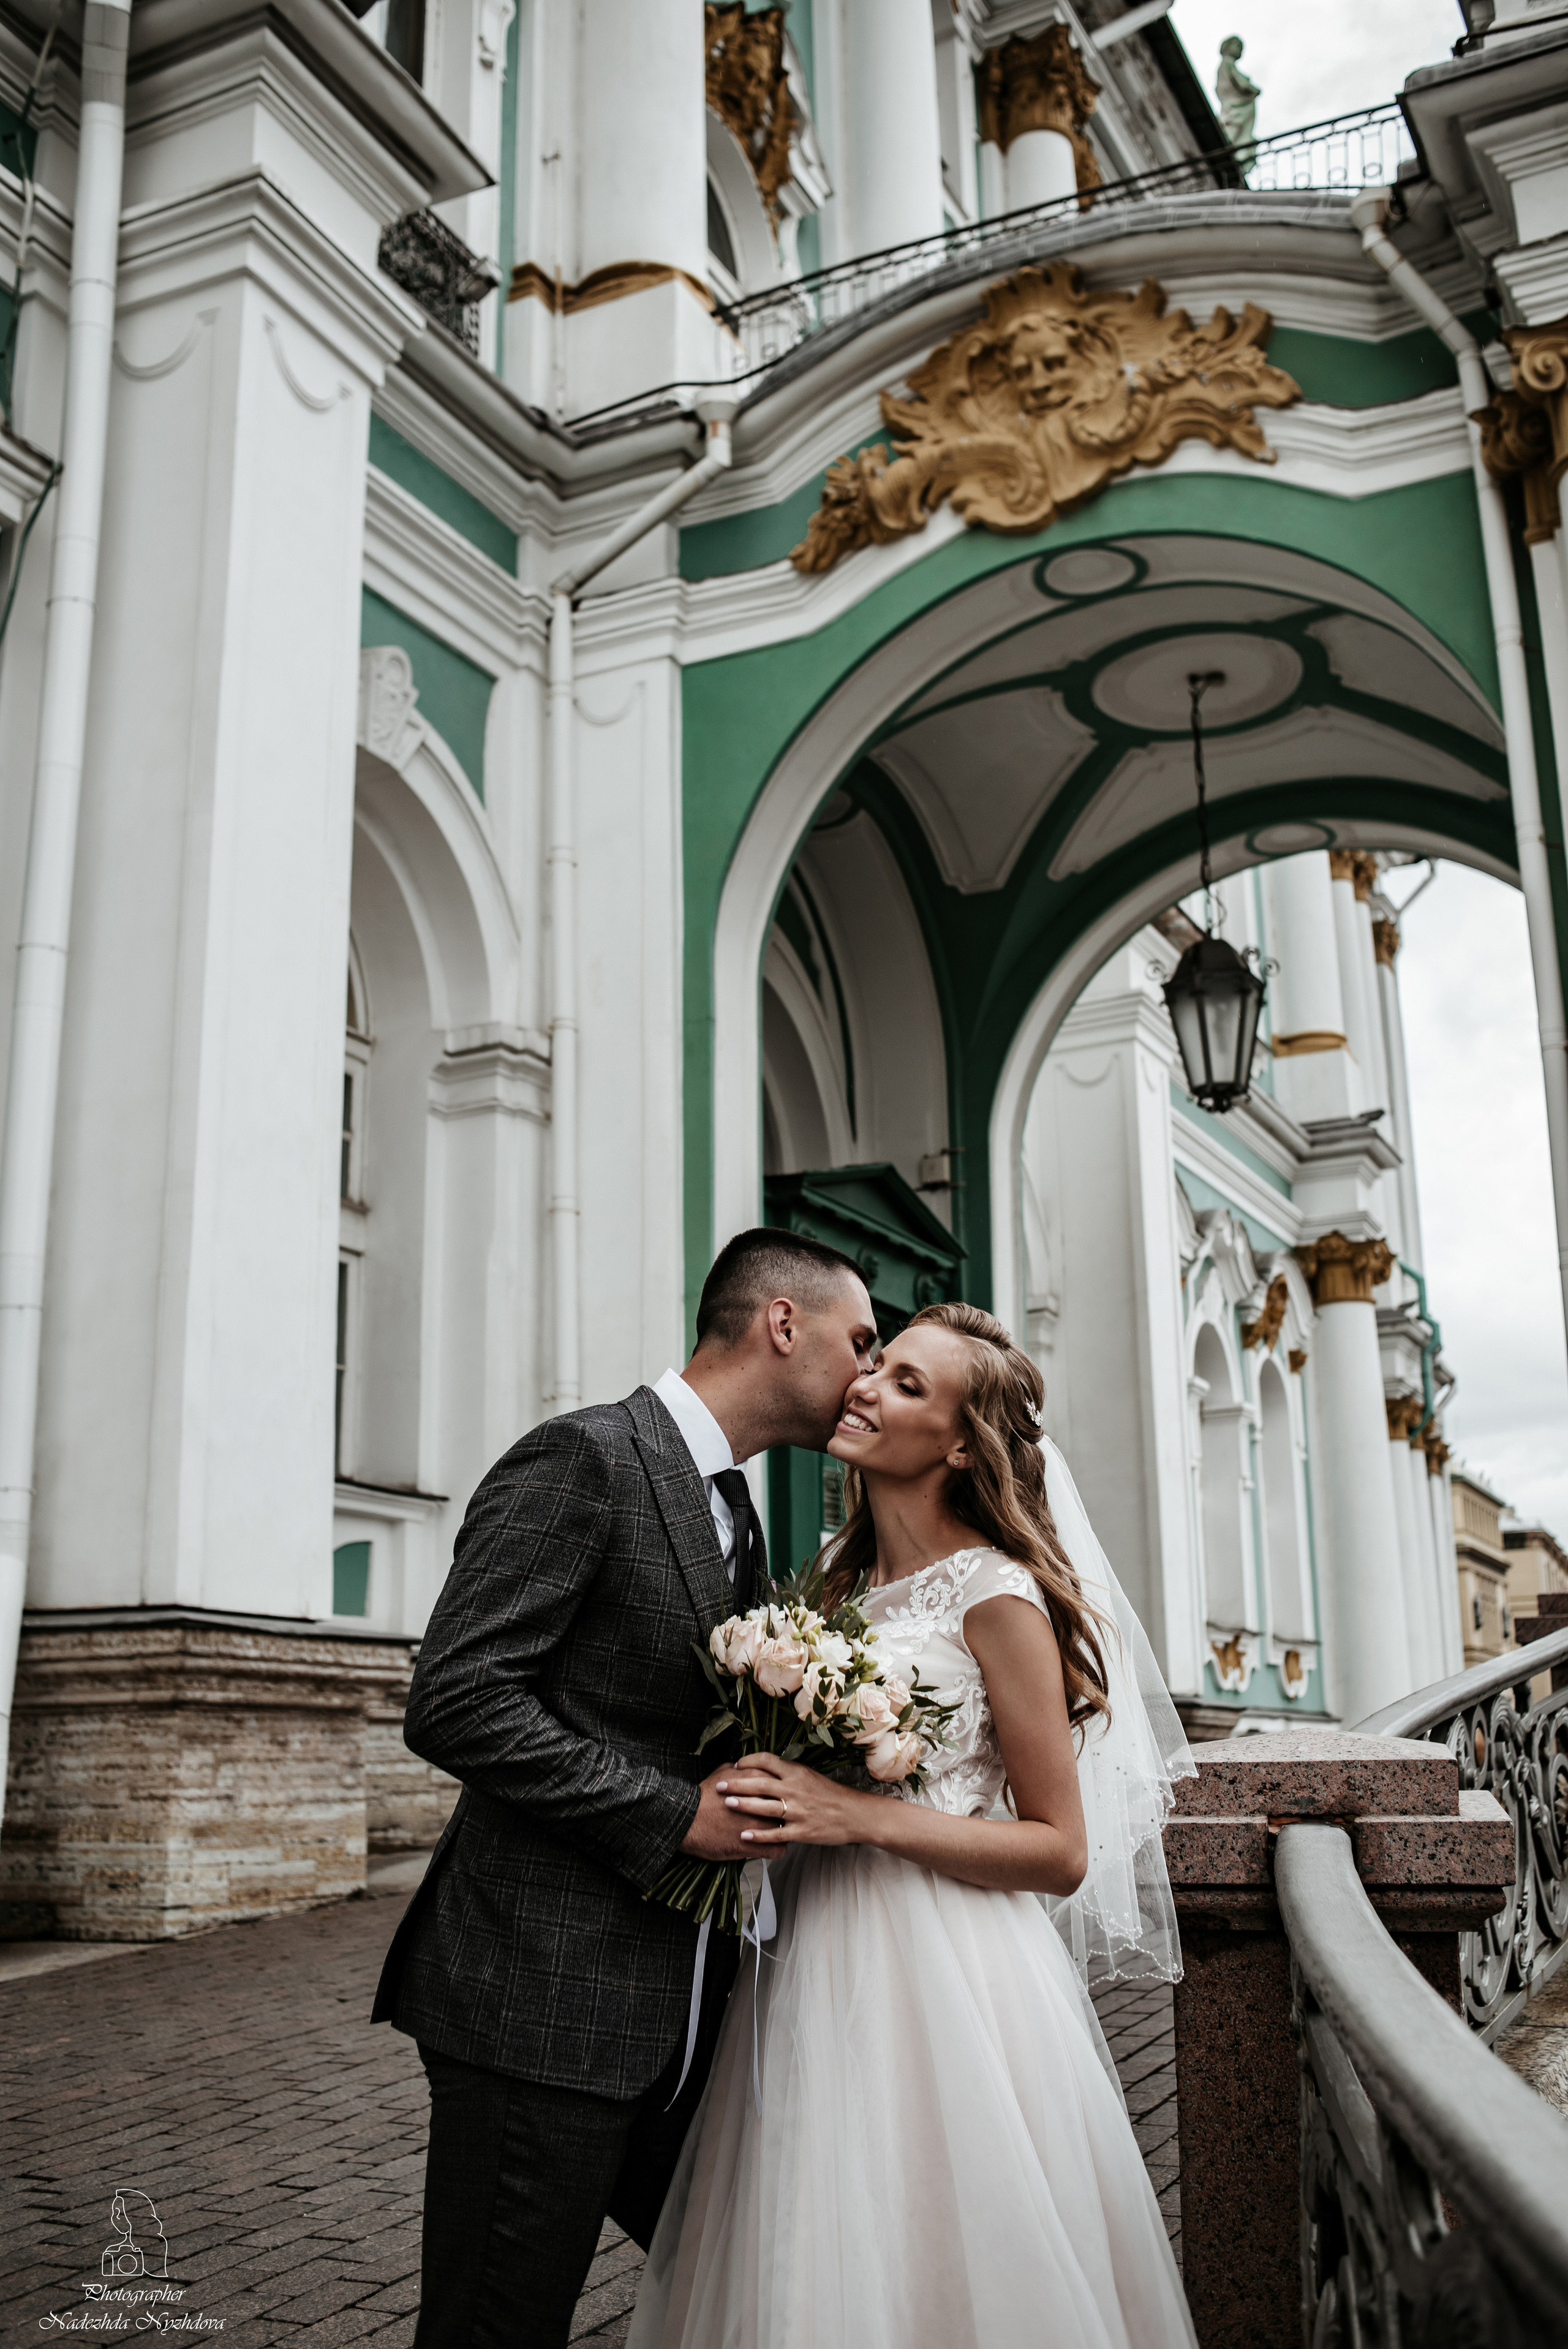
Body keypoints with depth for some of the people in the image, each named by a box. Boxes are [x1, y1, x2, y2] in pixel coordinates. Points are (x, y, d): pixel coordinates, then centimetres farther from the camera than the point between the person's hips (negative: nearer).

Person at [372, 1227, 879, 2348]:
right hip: (546, 2004, -9)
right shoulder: (584, 1458, -13)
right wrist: (678, 1816, -19)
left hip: (679, 2006, 9)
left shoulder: (736, 1512, 16)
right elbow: (455, 1702, -21)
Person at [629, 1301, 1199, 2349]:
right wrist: (785, 1809, 2)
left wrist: (862, 1818, -20)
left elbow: (1060, 1851, -12)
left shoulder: (996, 1596, -12)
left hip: (943, 1983, -6)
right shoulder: (840, 1576, 8)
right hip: (815, 1967, 7)